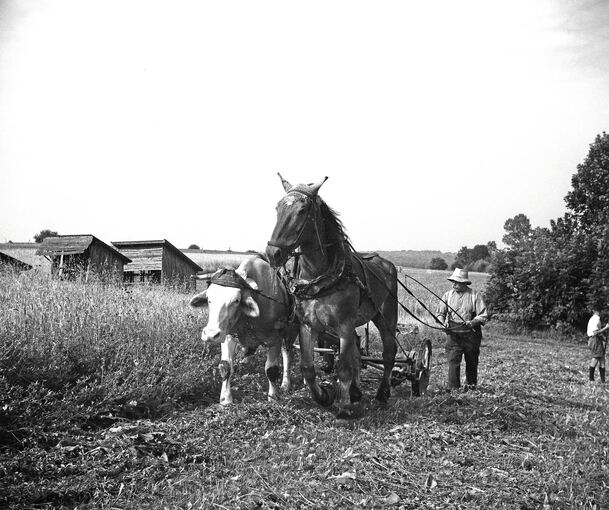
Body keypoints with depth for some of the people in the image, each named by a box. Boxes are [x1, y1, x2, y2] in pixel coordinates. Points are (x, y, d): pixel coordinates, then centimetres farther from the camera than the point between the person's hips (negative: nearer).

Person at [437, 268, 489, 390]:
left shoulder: (475, 296, -2)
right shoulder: (448, 295, 5)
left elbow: (484, 316, -5)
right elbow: (441, 313, 10)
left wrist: (472, 322, -23)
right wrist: (443, 322, -11)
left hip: (471, 335, 0)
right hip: (453, 334, 1)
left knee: (471, 362, 13)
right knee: (453, 362, -9)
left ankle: (471, 386, 32)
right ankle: (453, 389, -5)